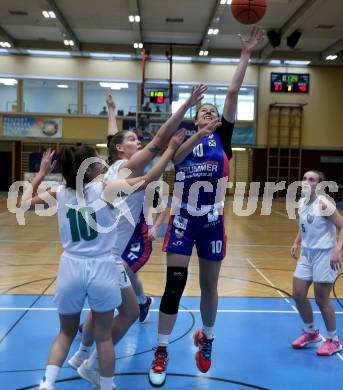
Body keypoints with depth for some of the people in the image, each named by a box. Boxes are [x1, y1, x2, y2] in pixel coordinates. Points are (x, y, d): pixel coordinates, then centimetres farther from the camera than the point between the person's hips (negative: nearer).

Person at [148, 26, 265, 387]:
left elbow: (233, 94, -4)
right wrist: (199, 134, -35)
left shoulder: (223, 137, 4)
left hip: (212, 223, 1)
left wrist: (246, 55, -10)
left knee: (209, 286, 12)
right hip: (183, 221, -1)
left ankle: (206, 339, 36)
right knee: (174, 285, -2)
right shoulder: (183, 140, 4)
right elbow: (175, 157, -21)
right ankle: (161, 352, 13)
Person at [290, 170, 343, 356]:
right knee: (298, 295, 9)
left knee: (321, 300, 0)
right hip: (306, 254, 7)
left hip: (324, 255, -7)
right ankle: (311, 333, 31)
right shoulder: (301, 203, 5)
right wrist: (296, 243, 8)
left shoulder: (323, 204, -17)